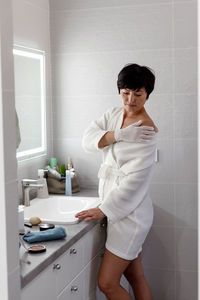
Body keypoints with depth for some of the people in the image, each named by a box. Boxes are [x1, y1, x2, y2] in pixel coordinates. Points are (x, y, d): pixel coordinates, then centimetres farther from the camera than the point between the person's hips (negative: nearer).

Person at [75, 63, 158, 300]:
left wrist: (104, 209, -17)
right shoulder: (113, 114, 6)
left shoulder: (146, 131, -17)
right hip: (116, 208, 7)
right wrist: (121, 134, -20)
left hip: (131, 212, -7)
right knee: (136, 278, 18)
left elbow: (135, 179, -20)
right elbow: (88, 140, -6)